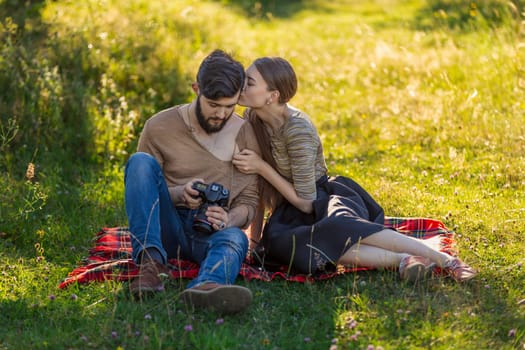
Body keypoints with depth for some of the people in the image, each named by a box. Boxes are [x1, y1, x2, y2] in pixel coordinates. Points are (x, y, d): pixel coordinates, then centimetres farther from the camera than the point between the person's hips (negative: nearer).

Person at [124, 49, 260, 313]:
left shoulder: (246, 135, 5)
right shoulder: (159, 127, 0)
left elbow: (249, 201, 6)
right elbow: (139, 183, 5)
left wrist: (230, 219, -19)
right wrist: (178, 194, -17)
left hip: (211, 233, 0)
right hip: (165, 229, 0)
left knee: (235, 238, -37)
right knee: (141, 161, -23)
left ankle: (206, 287, -73)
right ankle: (151, 261, -37)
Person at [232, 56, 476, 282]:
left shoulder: (297, 129, -22)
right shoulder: (251, 118, -2)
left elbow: (307, 203, -21)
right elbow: (258, 183, 8)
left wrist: (262, 167, -22)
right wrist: (255, 232, 3)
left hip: (322, 197, -5)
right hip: (289, 211, 5)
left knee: (337, 225, -43)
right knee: (279, 240, -34)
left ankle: (447, 260, -39)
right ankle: (401, 261, -39)